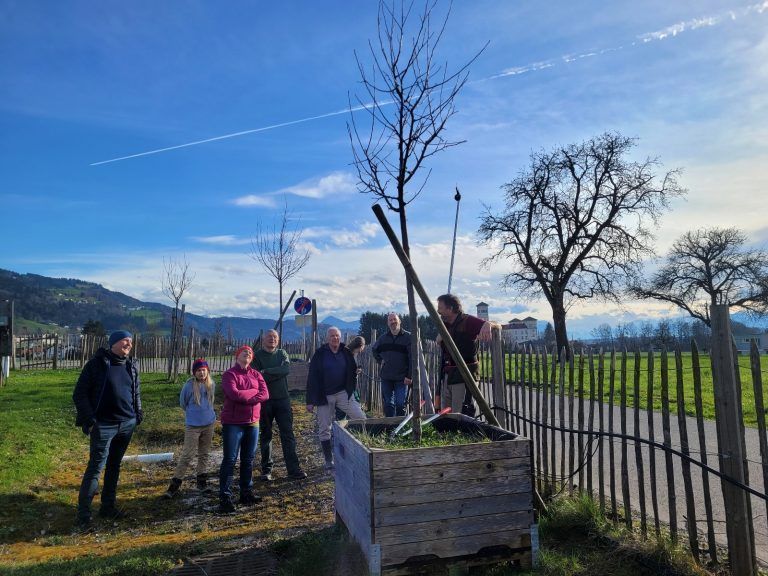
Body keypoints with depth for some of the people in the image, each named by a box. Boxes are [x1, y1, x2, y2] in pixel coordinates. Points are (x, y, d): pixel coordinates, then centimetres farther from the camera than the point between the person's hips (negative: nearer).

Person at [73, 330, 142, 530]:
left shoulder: (131, 366, 9)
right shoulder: (97, 363, -8)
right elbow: (80, 393, -8)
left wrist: (138, 413, 10)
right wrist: (88, 419, -14)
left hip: (127, 424, 6)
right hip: (103, 425, -6)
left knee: (115, 465, 15)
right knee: (96, 467, -4)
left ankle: (108, 506, 27)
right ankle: (83, 513, 7)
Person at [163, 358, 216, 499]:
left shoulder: (211, 384, 0)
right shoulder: (189, 385, -12)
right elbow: (183, 403, 3)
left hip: (209, 424, 4)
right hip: (193, 425, -4)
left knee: (204, 454, 12)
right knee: (187, 455, -5)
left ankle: (202, 481, 21)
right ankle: (175, 484, 4)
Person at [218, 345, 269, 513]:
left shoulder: (256, 374, 9)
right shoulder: (229, 374, -6)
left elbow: (265, 394, -4)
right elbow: (234, 394, -21)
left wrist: (245, 397, -16)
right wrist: (254, 391, -10)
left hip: (253, 422, 5)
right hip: (233, 423, -5)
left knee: (248, 459, 12)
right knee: (229, 460, -3)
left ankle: (246, 493, 22)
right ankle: (225, 497, 2)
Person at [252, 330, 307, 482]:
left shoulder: (282, 354, 8)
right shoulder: (257, 356, 0)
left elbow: (287, 369, -12)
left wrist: (266, 372, -16)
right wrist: (277, 373, -13)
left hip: (283, 399, 2)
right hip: (264, 400, -1)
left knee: (288, 435, 1)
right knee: (265, 436, 9)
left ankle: (293, 469, 4)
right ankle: (267, 469, 20)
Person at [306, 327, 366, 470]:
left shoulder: (346, 352, 3)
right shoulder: (320, 354, -3)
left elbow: (353, 371, 16)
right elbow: (312, 378, -3)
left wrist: (351, 388, 8)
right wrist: (310, 401, -5)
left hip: (343, 393, 1)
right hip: (324, 396, -1)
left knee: (361, 418, -13)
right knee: (324, 429, 4)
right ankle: (329, 460, 17)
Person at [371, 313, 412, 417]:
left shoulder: (408, 337, -6)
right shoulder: (383, 338, 8)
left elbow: (412, 358, -10)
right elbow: (374, 350, 27)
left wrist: (409, 376, -16)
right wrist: (380, 361, 11)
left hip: (402, 378, -4)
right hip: (386, 377, 4)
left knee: (400, 404, -3)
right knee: (388, 404, 9)